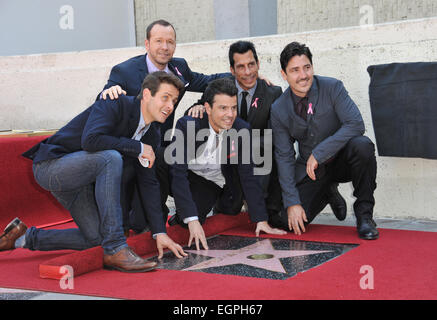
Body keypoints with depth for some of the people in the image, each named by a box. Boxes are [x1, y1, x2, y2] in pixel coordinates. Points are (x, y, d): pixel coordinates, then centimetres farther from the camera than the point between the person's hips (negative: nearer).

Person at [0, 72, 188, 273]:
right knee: (111, 158, -33)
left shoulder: (152, 135, 4)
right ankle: (115, 249, -31)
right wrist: (138, 148, -25)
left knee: (97, 238, 2)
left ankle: (27, 238, 23)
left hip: (82, 180, 9)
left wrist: (160, 232, -2)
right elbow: (90, 140, -36)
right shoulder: (115, 104, -19)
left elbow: (148, 183, 5)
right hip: (52, 165, -9)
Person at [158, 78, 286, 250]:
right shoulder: (187, 125, -25)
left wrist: (261, 220, -14)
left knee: (187, 222, -27)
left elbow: (248, 177, -9)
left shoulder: (241, 130, -15)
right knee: (162, 158, -35)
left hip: (212, 183, 2)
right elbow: (178, 174, -31)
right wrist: (192, 220, -40)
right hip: (183, 178, -2)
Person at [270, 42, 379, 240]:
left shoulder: (333, 88, -13)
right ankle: (327, 193, 20)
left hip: (341, 160, -2)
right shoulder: (279, 110, -7)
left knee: (362, 145, -35)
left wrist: (318, 153, -28)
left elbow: (355, 124, -24)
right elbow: (284, 156, -6)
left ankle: (364, 213, -15)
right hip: (310, 170, 3)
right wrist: (292, 202, -14)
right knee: (286, 221, -14)